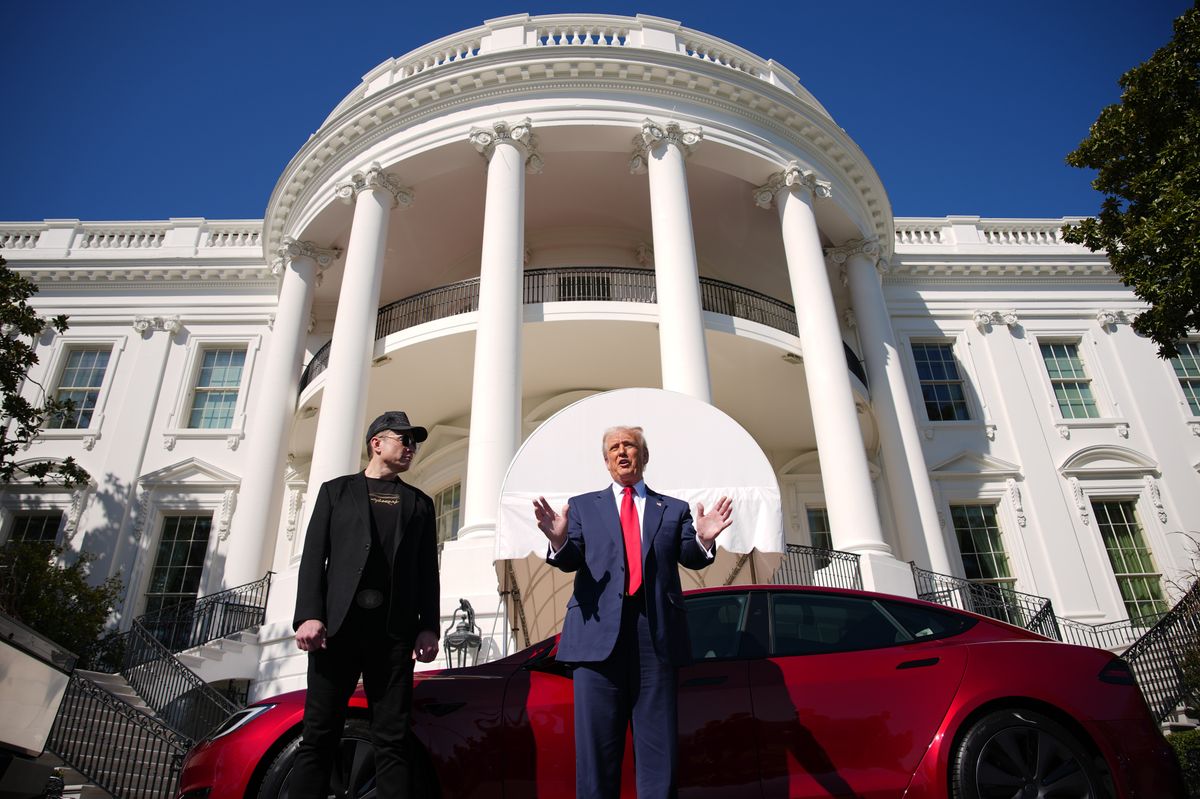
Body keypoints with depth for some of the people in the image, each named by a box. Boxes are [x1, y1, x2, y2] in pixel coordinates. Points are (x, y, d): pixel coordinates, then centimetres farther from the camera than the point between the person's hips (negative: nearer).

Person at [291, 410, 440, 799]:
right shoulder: (336, 490, 14)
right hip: (338, 624, -1)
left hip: (394, 631, 2)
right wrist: (309, 615, -9)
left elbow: (428, 571, 13)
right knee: (319, 735, -2)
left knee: (392, 740, 0)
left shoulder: (419, 503, 19)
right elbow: (314, 556, 5)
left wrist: (428, 627, 1)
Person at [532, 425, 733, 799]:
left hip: (657, 632, 1)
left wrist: (703, 540, -19)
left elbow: (691, 558, 4)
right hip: (600, 630, 0)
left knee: (659, 746, 6)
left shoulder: (673, 509, 17)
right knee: (597, 744, 3)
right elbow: (571, 561, 3)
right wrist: (559, 541, -20)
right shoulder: (583, 506, 15)